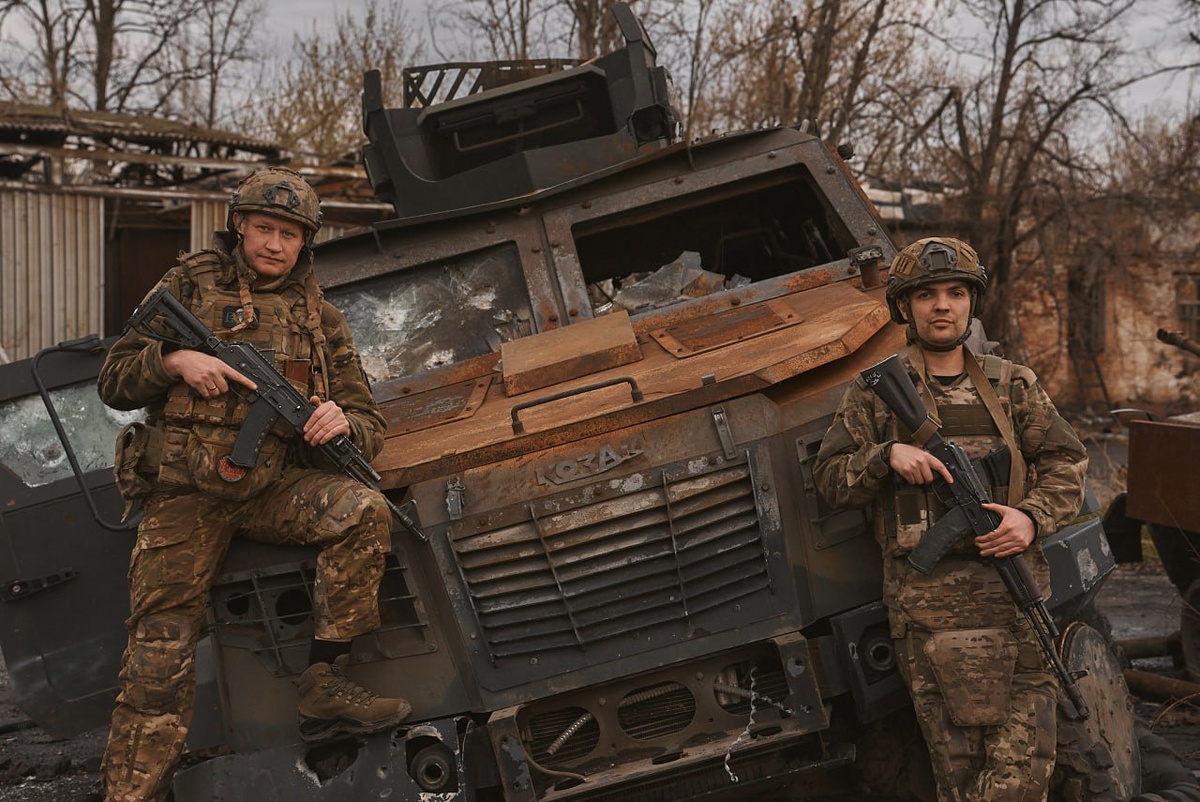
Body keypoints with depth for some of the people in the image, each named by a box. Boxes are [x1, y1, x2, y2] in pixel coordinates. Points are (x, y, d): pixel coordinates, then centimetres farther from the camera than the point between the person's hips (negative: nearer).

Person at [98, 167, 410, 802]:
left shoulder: (320, 319, 16)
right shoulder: (190, 285, 12)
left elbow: (370, 426, 14)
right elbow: (114, 383, 9)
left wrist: (343, 423, -12)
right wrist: (174, 361, -11)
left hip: (274, 487, 2)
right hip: (185, 491, -1)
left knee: (365, 511, -27)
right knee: (159, 655, -10)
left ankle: (323, 685, -20)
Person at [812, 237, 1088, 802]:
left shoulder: (1013, 386, 16)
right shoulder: (874, 391, 10)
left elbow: (1066, 463, 12)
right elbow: (830, 479, 9)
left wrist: (1033, 518, -7)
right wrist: (887, 456, -10)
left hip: (1016, 594, 2)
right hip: (927, 602, -2)